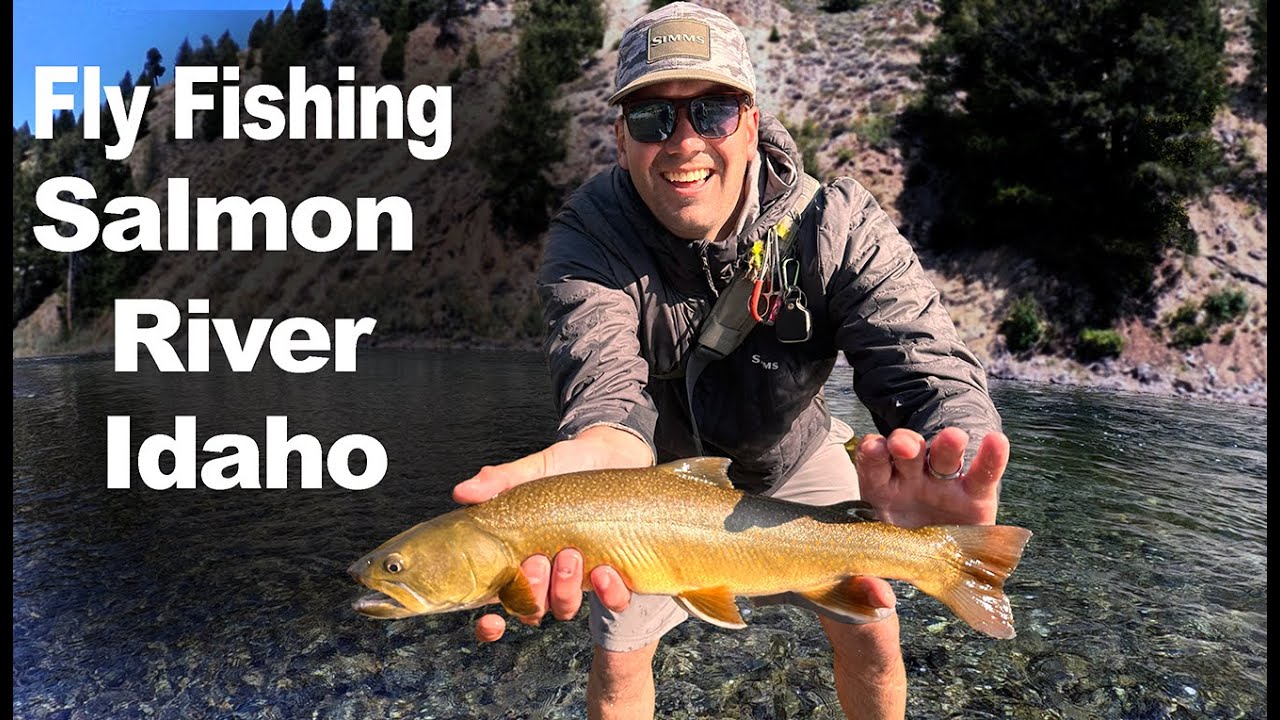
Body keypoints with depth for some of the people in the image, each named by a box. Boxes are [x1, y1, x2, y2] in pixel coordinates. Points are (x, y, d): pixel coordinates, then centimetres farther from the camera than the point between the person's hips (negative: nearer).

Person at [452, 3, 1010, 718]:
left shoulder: (838, 222, -27)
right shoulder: (588, 235, -27)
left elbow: (932, 367, -37)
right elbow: (608, 388, -41)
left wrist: (947, 467, -63)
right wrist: (591, 458, -68)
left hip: (794, 457, 1)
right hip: (655, 466, 0)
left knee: (871, 633, 6)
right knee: (619, 659, 6)